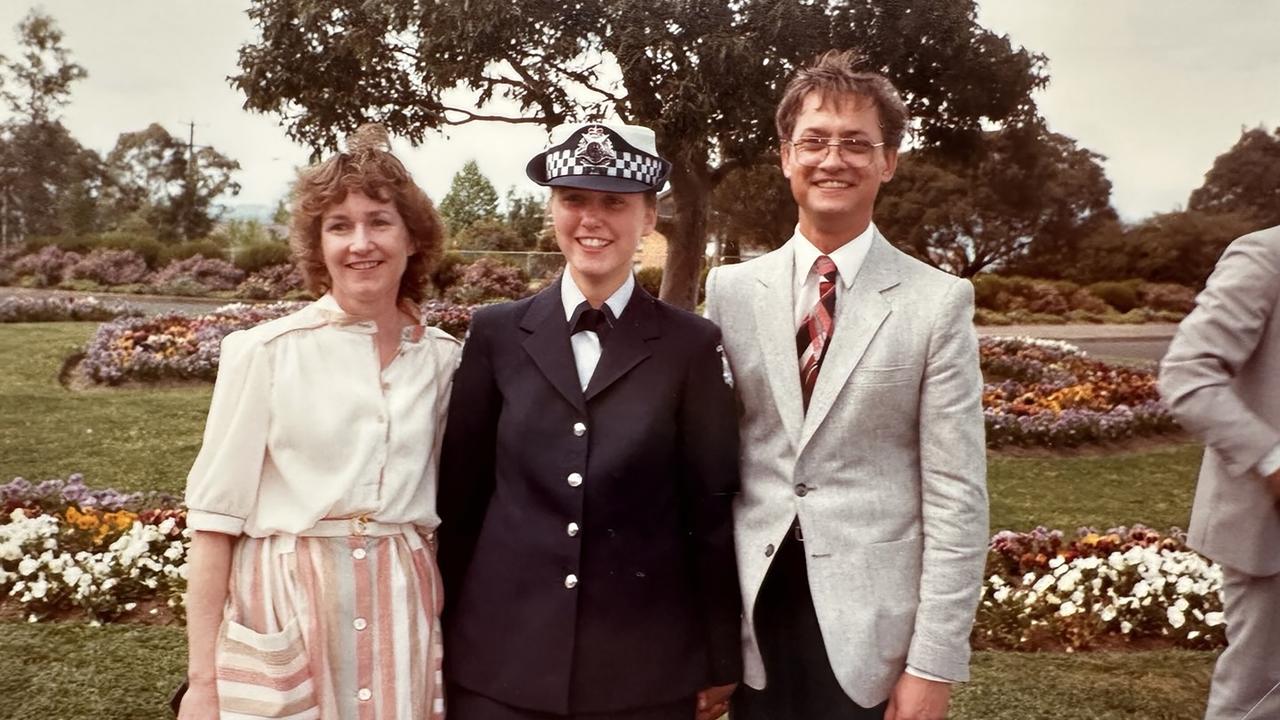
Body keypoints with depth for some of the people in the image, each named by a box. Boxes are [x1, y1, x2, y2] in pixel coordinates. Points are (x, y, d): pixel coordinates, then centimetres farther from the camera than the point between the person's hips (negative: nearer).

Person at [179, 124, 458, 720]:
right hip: (282, 617, -2)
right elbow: (216, 517, -5)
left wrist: (459, 642, 10)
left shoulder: (444, 359, 2)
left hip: (402, 618, 3)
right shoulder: (265, 352, -6)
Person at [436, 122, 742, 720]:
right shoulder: (497, 334, 1)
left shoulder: (691, 345, -2)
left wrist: (720, 662, 3)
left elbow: (712, 511, -1)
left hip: (645, 669, -1)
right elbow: (459, 496, 4)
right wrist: (441, 642, 6)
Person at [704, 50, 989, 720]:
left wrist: (934, 664, -9)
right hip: (753, 615, 2)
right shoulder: (731, 289, 3)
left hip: (872, 626, -2)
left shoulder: (937, 302, -5)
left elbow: (956, 498, -7)